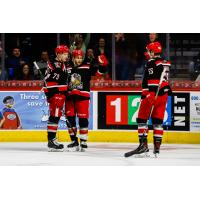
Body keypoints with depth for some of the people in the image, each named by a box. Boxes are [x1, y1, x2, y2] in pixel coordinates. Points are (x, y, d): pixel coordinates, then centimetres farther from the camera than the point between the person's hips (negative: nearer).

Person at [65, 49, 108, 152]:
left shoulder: (87, 67, 0)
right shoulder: (68, 68, 11)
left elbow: (99, 71, -6)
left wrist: (102, 64, -24)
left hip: (82, 96, -4)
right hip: (70, 96, 4)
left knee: (83, 118, -6)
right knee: (70, 118, 4)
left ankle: (83, 142, 1)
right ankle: (74, 141, 15)